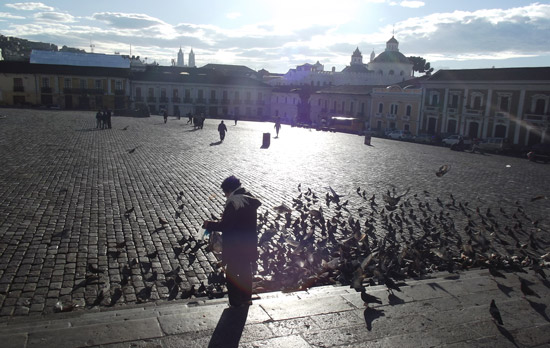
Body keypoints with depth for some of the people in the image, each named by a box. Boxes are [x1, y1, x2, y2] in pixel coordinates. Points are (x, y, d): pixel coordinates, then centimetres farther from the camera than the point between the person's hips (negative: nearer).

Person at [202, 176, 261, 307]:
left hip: (234, 248, -8)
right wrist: (225, 217, 17)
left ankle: (235, 301, 16)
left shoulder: (233, 203, -23)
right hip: (248, 245, 8)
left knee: (232, 273, 8)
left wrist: (209, 224, -8)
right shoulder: (250, 200, 4)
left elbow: (224, 225, -22)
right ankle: (246, 298, 33)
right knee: (246, 271, 21)